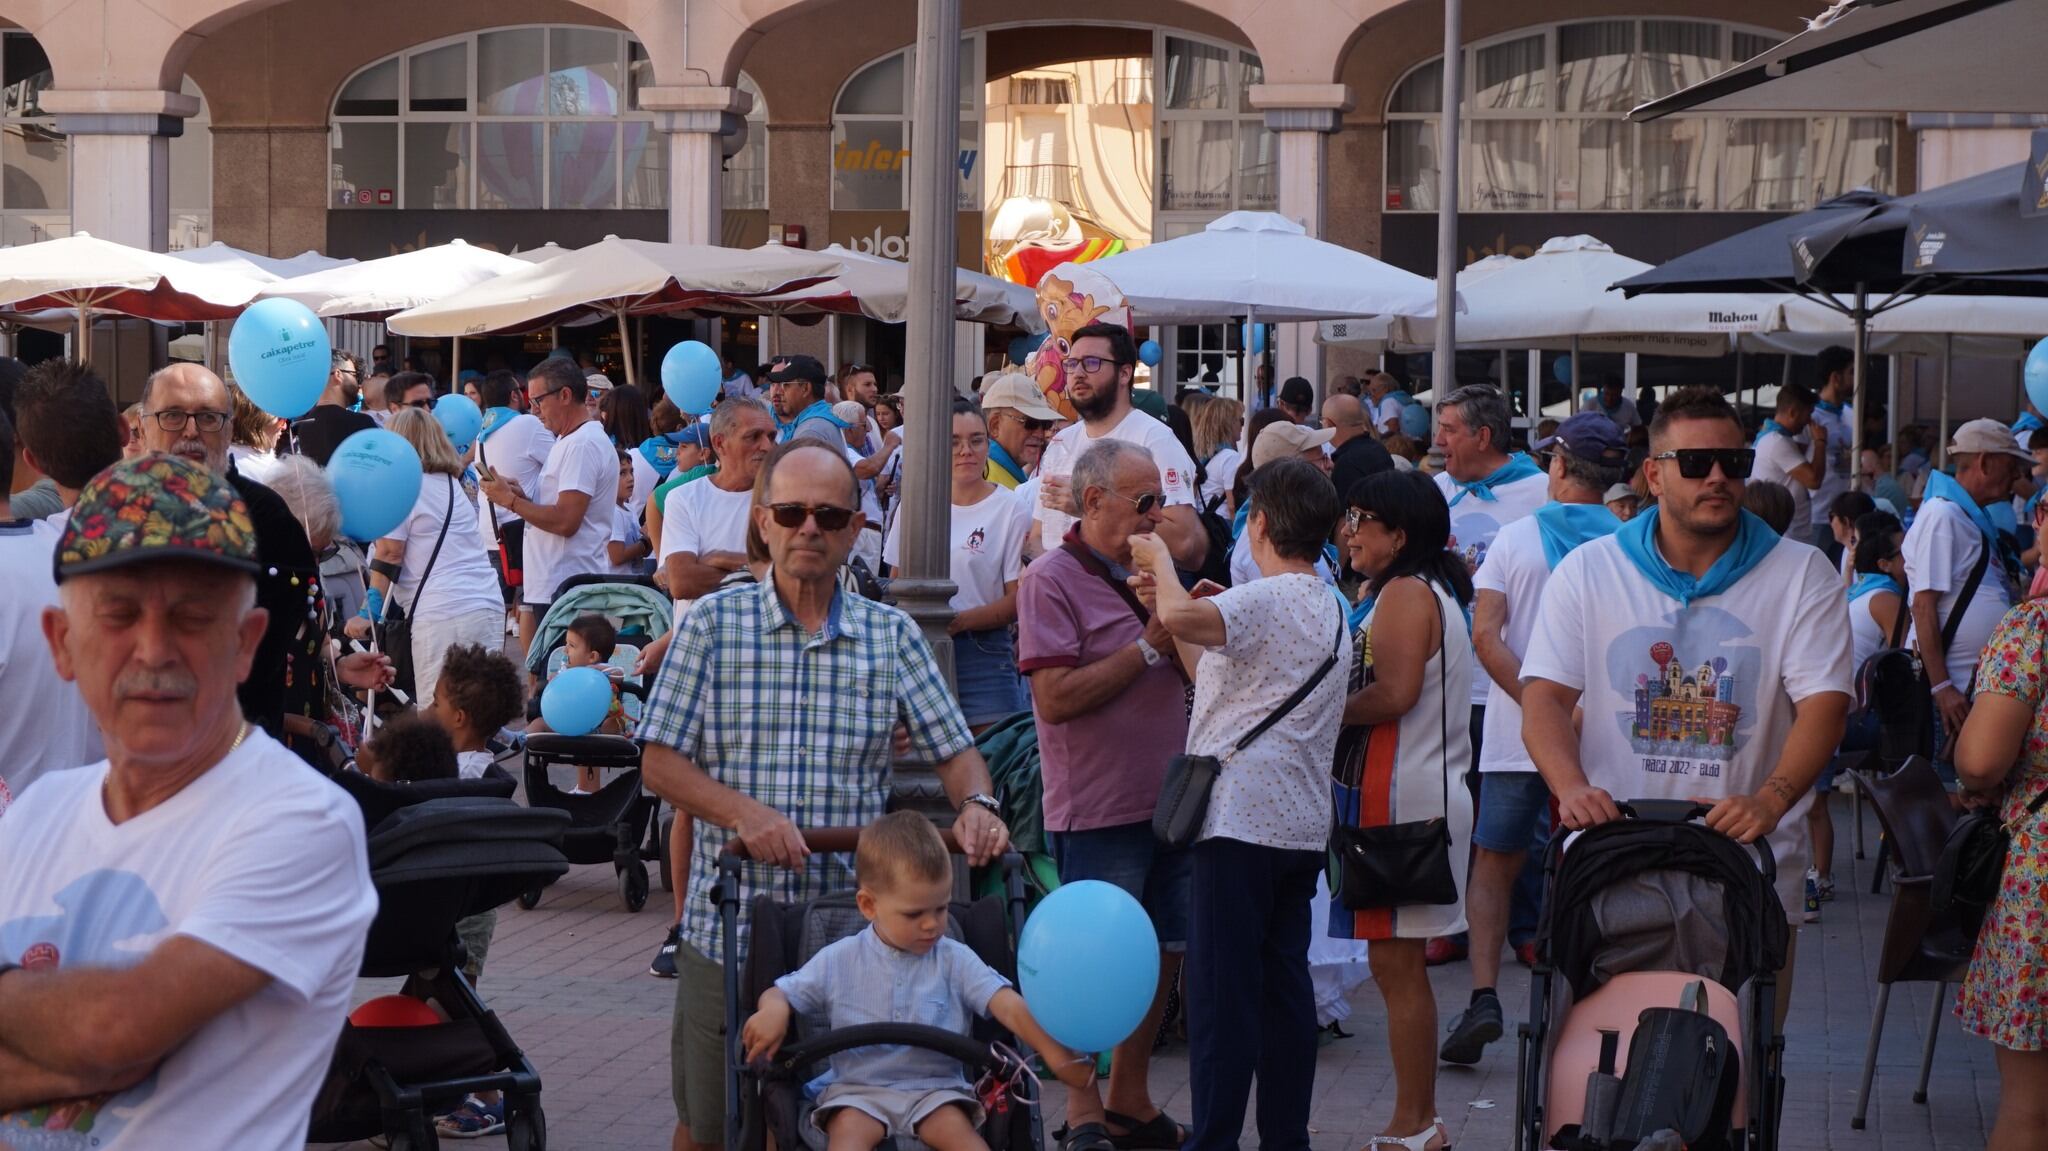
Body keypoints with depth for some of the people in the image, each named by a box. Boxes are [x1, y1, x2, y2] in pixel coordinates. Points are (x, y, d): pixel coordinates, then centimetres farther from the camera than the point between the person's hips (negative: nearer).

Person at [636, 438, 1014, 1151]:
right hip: (728, 924, -1)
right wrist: (743, 812, -19)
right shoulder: (713, 624, 1)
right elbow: (659, 762, -3)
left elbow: (954, 750, 6)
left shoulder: (892, 636, 6)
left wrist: (976, 805, -16)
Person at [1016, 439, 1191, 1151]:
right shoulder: (1052, 580, -10)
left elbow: (1189, 680, 21)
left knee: (1162, 957, 12)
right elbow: (1057, 698, -20)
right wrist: (1150, 645, -16)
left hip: (1167, 804, 8)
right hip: (1099, 815, -8)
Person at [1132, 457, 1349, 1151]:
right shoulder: (1329, 608, 18)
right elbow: (1216, 673, 24)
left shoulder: (1268, 599, -13)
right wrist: (1168, 604, 23)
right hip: (1302, 824, 9)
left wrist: (1161, 560, -13)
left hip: (1242, 820, -9)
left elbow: (1180, 616, -33)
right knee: (1285, 984, 11)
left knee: (1222, 989, -6)